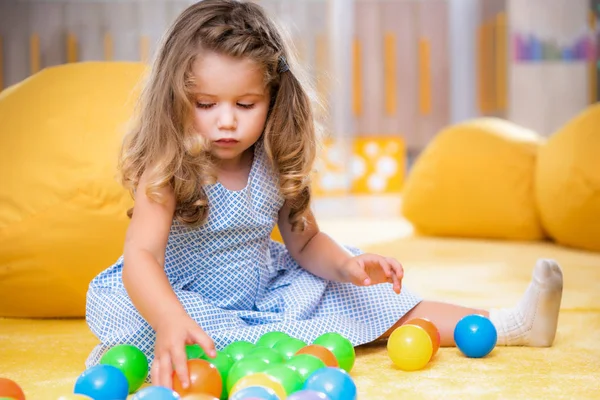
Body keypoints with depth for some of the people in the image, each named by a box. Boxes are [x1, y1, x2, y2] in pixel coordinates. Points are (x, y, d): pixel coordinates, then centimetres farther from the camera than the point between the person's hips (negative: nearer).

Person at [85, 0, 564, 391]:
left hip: (262, 290, 5)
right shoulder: (168, 169, -24)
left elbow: (304, 241, 4)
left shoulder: (276, 165, -7)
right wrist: (170, 323, -58)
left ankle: (501, 325, 3)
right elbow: (141, 256, -38)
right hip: (184, 298, -4)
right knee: (116, 303, -34)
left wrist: (344, 266, -18)